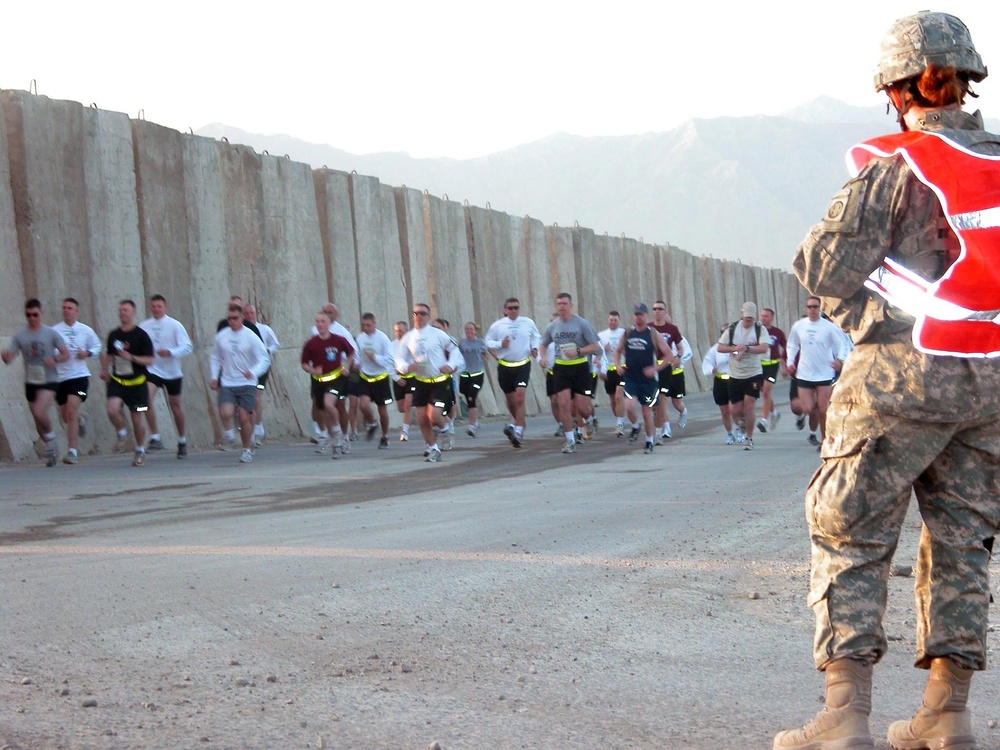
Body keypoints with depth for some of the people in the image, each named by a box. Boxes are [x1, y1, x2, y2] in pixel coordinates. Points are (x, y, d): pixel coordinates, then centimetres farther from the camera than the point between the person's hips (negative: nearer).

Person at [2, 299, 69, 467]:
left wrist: (55, 360, -20)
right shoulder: (20, 335, 3)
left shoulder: (50, 333, -3)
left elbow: (66, 354, 1)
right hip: (30, 382, 4)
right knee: (38, 421, 9)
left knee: (39, 412, -26)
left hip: (49, 380, -4)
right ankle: (51, 449, 27)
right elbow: (9, 358, 0)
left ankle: (51, 440, -2)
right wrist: (5, 356, -24)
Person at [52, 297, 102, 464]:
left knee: (72, 411, -18)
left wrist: (87, 353, -4)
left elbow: (98, 347, 16)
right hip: (60, 377, 2)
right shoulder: (55, 330, 0)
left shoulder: (86, 330, 3)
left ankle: (73, 451, -14)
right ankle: (80, 421, 49)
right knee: (65, 416, 11)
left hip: (79, 375, -2)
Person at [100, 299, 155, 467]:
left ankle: (140, 451, 24)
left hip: (136, 382, -3)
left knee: (136, 418, 5)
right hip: (117, 381, 3)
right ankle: (122, 434, 8)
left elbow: (150, 359, -10)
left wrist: (132, 358, -23)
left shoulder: (141, 335, -7)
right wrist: (104, 370, 10)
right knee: (112, 410, -21)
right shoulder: (114, 335, 7)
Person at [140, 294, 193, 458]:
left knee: (175, 405, 10)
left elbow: (187, 346, -11)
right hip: (152, 370, 1)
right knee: (146, 397, -23)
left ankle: (182, 440, 29)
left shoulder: (174, 325, -6)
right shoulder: (144, 326, 1)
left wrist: (170, 352, -26)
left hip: (172, 372, -1)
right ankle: (155, 437, -20)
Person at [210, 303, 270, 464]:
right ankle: (229, 432, 16)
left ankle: (246, 450, 18)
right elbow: (215, 358, 19)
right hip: (227, 384, 2)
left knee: (244, 417, -3)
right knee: (225, 413, -19)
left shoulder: (251, 336, -5)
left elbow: (265, 359, -6)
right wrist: (214, 377, 8)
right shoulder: (221, 336, 5)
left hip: (247, 384, -2)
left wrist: (253, 372, -23)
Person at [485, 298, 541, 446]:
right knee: (510, 400, 12)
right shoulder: (497, 325, -1)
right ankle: (519, 422, 39)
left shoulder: (528, 323, 2)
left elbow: (536, 336, 19)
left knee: (520, 398, -16)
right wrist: (500, 344, -13)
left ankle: (518, 431, -14)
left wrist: (534, 347, 1)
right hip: (505, 366, 1)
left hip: (523, 365, -1)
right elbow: (488, 341, 5)